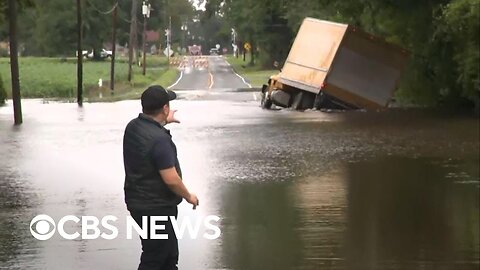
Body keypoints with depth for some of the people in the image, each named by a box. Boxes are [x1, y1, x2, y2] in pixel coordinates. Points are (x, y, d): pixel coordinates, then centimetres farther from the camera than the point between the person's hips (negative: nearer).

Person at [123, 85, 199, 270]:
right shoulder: (159, 139, -27)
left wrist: (164, 122, 41)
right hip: (155, 207, -9)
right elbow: (171, 179, -25)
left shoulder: (133, 127, 1)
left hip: (138, 201, 9)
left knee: (169, 255, 21)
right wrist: (189, 196, -8)